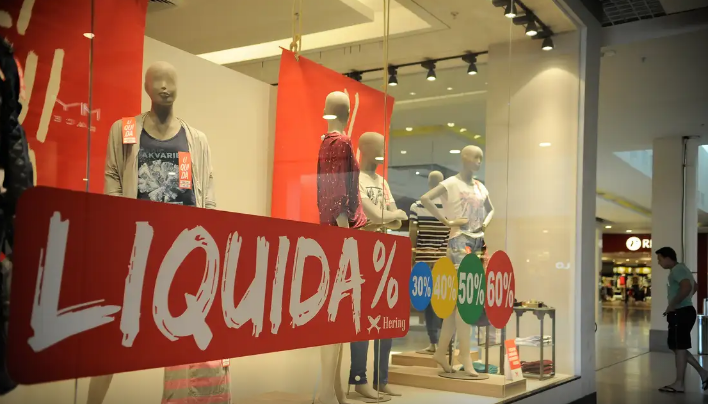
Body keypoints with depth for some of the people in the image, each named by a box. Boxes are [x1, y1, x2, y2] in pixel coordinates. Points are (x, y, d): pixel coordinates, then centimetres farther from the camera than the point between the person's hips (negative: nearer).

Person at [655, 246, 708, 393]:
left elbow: (686, 287, -32)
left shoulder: (677, 269, -15)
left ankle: (679, 384, 3)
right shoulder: (681, 268, 19)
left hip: (681, 313, -10)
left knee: (679, 348, -4)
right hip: (683, 312, 10)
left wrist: (672, 305, -24)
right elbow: (694, 286, 35)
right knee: (678, 347, 14)